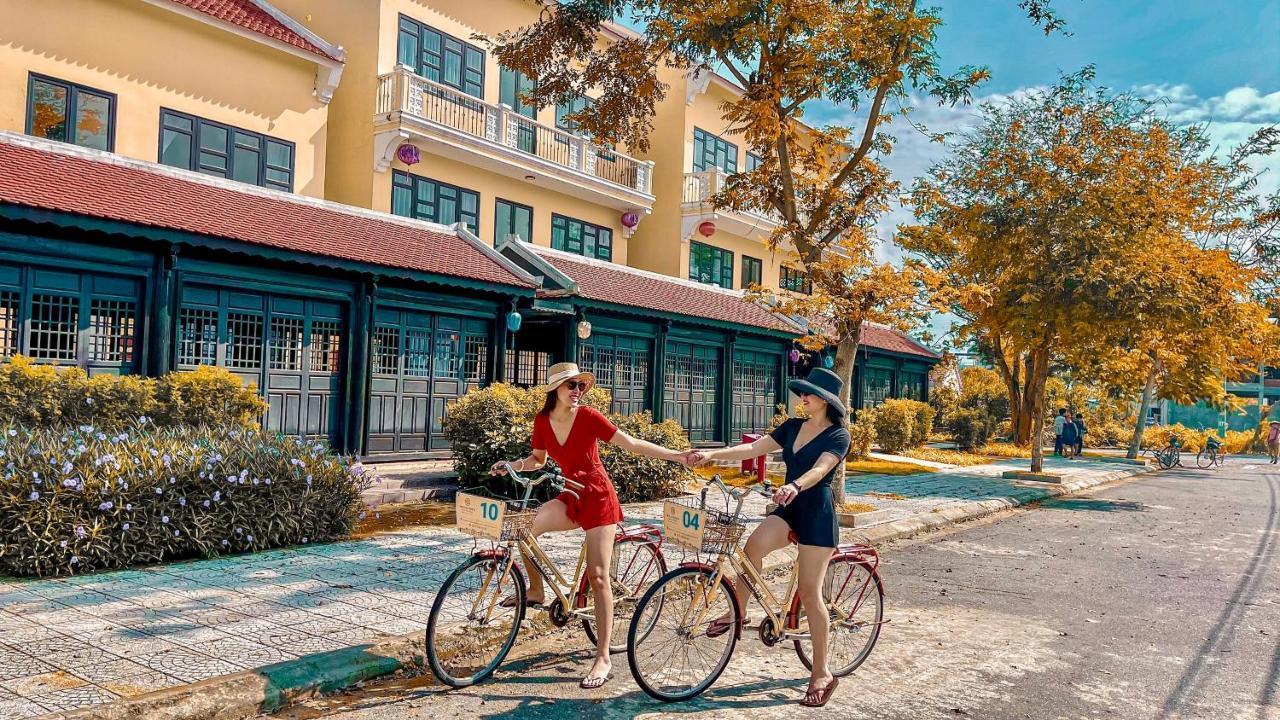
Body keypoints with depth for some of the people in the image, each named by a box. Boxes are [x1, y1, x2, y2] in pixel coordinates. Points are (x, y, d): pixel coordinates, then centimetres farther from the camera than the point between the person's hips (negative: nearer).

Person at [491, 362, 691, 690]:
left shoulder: (588, 417, -15)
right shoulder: (543, 420, -1)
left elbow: (633, 445, -14)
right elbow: (538, 460, 14)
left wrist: (677, 456, -21)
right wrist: (511, 465, -4)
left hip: (598, 498, -5)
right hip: (572, 497, 5)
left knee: (598, 576, -9)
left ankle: (603, 659, -3)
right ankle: (536, 591, 4)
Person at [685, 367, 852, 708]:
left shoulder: (838, 435, -9)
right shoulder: (792, 427, 10)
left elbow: (819, 469, -27)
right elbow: (753, 449, 4)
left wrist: (795, 486, -48)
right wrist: (710, 454, -8)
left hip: (818, 515, -5)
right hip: (789, 510, 5)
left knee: (809, 593, -6)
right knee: (754, 545, -26)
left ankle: (822, 673, 7)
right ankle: (738, 611, -6)